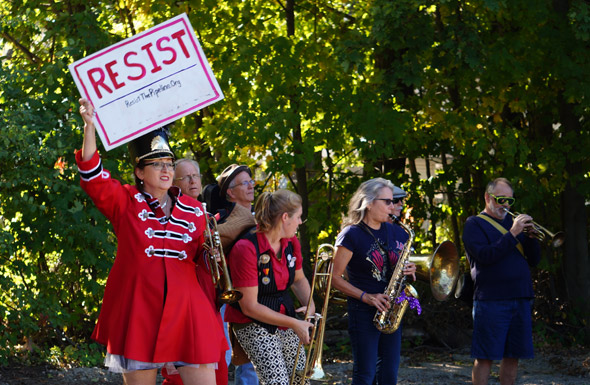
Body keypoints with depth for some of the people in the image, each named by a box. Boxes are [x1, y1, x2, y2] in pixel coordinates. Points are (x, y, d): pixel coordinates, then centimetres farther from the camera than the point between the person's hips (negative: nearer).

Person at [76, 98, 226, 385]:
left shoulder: (193, 210, 13)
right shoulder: (125, 202, 4)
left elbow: (204, 254, 24)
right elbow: (92, 176, -9)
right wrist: (89, 126, -18)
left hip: (185, 311, 2)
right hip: (138, 312, -2)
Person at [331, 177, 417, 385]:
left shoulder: (394, 232, 10)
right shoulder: (352, 235, -8)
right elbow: (335, 277, -8)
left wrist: (408, 271, -2)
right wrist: (366, 297, -17)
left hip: (391, 311, 6)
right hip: (363, 313, -6)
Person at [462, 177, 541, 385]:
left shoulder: (511, 222, 19)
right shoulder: (474, 224, 3)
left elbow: (534, 260, 14)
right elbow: (485, 256, -15)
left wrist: (531, 235, -4)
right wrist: (513, 234, -17)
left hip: (520, 298, 6)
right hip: (491, 301, -6)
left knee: (512, 356, 7)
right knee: (485, 357, -6)